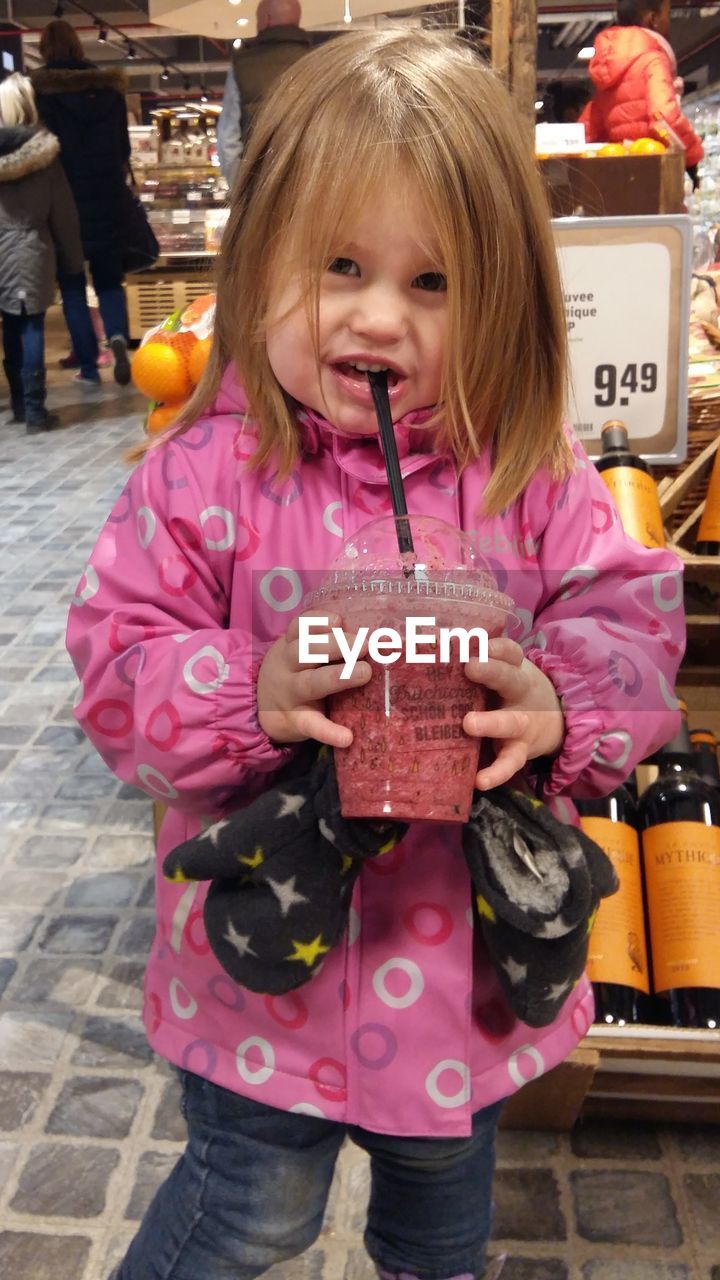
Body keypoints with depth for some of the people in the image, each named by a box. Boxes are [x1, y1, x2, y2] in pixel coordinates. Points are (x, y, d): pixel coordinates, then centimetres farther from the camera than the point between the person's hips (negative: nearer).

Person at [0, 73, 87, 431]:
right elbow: (62, 209, -2)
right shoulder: (43, 149, -5)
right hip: (32, 248, -3)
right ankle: (34, 410, -3)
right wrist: (72, 257, 6)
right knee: (32, 328, -2)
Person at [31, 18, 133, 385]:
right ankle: (117, 337, -15)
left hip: (64, 193, -3)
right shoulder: (108, 84, 6)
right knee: (109, 276, 9)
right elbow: (123, 143, 8)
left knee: (71, 279, 6)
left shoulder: (40, 87, -5)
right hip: (107, 193, 3)